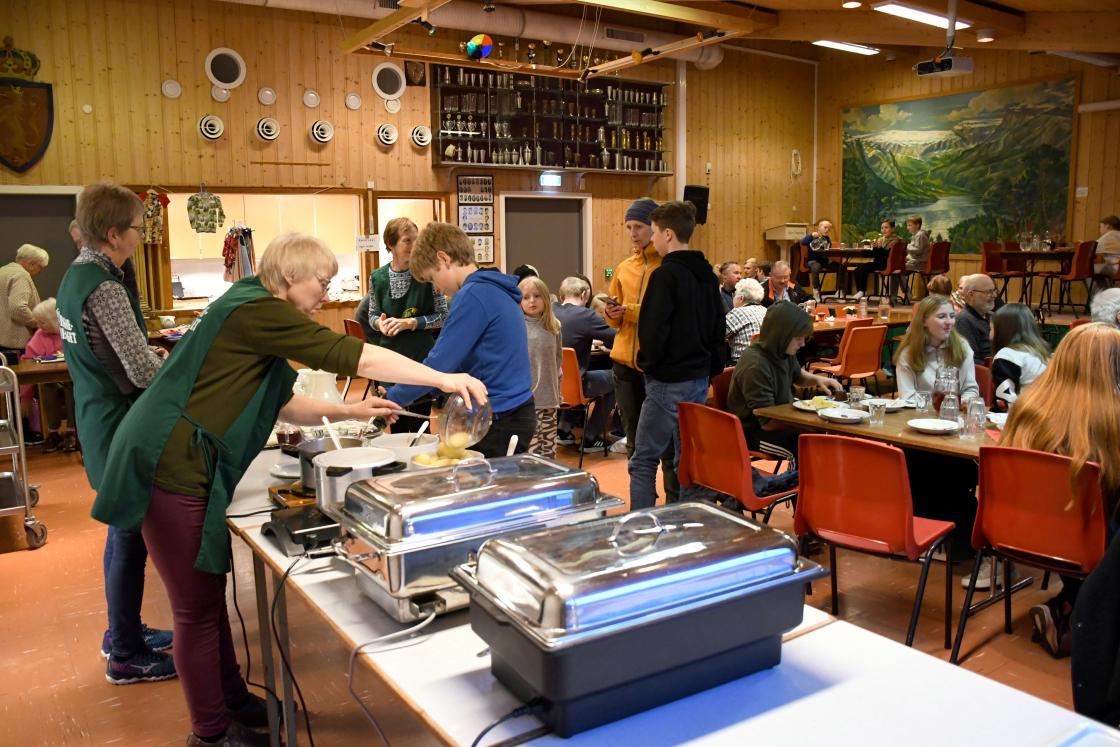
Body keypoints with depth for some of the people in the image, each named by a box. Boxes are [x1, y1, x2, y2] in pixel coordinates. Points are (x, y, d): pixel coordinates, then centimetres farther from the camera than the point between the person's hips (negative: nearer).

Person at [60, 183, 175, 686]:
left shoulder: (74, 276, 8)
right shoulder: (104, 287, -22)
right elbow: (143, 372, -23)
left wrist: (149, 353, 12)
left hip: (99, 419, 10)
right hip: (120, 428, -10)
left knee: (124, 531, 20)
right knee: (130, 536, 1)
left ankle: (122, 631, 34)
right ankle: (127, 657, 14)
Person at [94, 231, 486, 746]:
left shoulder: (258, 317, 15)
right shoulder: (258, 310, -16)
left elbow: (282, 405, 20)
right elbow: (350, 355, -20)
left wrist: (349, 411, 12)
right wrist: (445, 379, -16)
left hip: (188, 466, 10)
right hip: (173, 468, -10)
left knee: (209, 597, 18)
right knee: (197, 609, 2)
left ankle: (233, 704, 32)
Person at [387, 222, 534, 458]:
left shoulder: (473, 295, -17)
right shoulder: (497, 290, 13)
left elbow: (439, 365, -18)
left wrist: (391, 399, -5)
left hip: (500, 421, -9)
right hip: (517, 411, 9)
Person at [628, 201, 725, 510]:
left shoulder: (666, 274, -15)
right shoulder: (707, 275, 10)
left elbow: (653, 330, -19)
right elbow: (718, 328, 15)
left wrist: (647, 363, -2)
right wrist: (712, 369, 18)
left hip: (669, 380, -8)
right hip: (700, 378, 8)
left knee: (643, 461, -1)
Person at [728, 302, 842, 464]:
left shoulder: (784, 352, -1)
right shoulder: (755, 366, -27)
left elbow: (797, 375, 25)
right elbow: (768, 422, -25)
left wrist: (817, 380, 2)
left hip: (779, 418, 9)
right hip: (753, 432, -9)